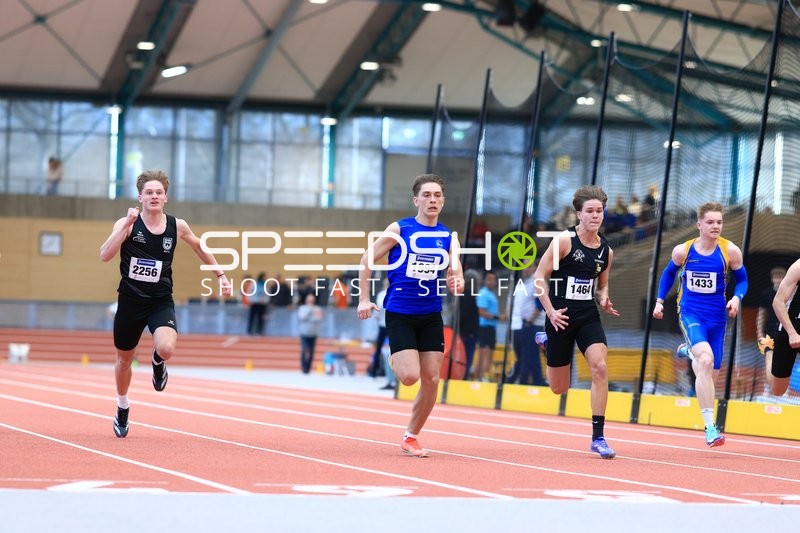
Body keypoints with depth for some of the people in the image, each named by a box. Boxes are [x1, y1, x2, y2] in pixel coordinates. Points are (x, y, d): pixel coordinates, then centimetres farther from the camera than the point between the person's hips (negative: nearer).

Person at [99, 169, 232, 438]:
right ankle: (122, 408, 43)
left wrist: (221, 275, 17)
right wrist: (127, 225, -29)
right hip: (130, 301, 0)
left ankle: (157, 362, 12)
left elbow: (199, 247, 17)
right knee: (124, 358, 15)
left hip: (161, 302, 0)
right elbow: (105, 255, -24)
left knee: (167, 348, -28)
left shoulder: (177, 226, -3)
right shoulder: (127, 223, -10)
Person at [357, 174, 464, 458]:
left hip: (431, 315, 4)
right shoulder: (400, 229, -6)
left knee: (431, 380, 0)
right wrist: (364, 299, -6)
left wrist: (456, 284, -21)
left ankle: (410, 437, 16)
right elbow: (367, 261, -1)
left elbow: (457, 279, 2)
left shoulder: (448, 237, 5)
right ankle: (394, 360, 22)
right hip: (400, 313, -4)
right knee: (410, 376, -15)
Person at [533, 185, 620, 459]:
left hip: (588, 317, 3)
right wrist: (551, 311, -17)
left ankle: (598, 437, -15)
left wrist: (604, 301, -2)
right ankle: (545, 343, 44)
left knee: (600, 367, -21)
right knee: (559, 388, 7)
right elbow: (539, 276, -8)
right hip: (561, 317, -3)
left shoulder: (606, 251, 6)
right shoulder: (564, 241, -10)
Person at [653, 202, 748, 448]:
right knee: (706, 360, -27)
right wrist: (659, 300, 9)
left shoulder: (730, 251, -5)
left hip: (717, 316, 3)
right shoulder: (683, 250, -3)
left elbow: (742, 279, 7)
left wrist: (736, 298, -12)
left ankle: (690, 350, 50)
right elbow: (669, 273, 16)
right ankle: (710, 427, -27)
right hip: (690, 313, -3)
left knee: (710, 373, 11)